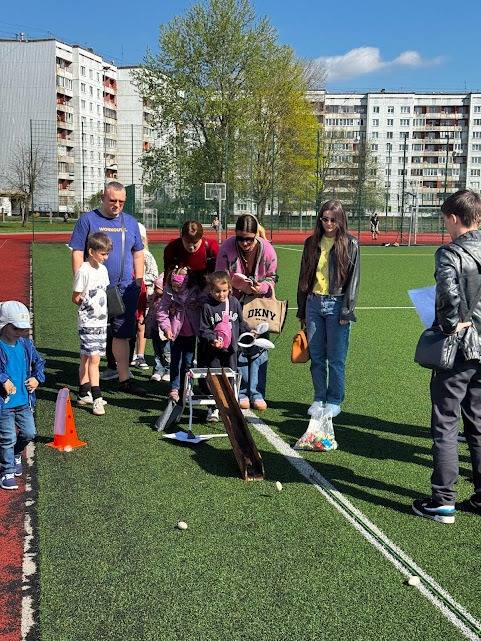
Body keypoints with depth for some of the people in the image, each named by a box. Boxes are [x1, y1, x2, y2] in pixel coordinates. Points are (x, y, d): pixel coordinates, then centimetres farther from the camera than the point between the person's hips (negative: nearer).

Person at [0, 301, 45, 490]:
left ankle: (15, 455, 42)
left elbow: (38, 362, 15)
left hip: (24, 401, 6)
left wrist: (37, 378, 1)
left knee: (29, 433, 12)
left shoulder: (26, 344, 3)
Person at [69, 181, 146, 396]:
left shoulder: (130, 222, 13)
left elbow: (138, 252, 19)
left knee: (122, 334, 9)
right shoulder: (88, 220, 0)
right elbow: (77, 252, -3)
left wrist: (139, 279, 10)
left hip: (125, 288, 4)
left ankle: (124, 379, 18)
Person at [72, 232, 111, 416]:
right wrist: (88, 304, -17)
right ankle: (97, 399, -9)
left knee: (87, 358, 16)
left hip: (101, 321, 8)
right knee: (94, 359, -11)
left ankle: (83, 394, 24)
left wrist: (102, 308, 6)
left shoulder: (103, 269, 10)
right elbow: (75, 298, -9)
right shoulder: (84, 271, -14)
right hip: (88, 322, -7)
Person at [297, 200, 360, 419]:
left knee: (336, 357, 2)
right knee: (316, 355, 8)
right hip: (314, 302, 4)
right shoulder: (312, 243, 10)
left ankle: (335, 401, 14)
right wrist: (301, 310, 13)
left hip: (336, 304, -4)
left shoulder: (350, 245, -1)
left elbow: (353, 279, -4)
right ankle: (319, 398, 20)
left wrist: (347, 311, -10)